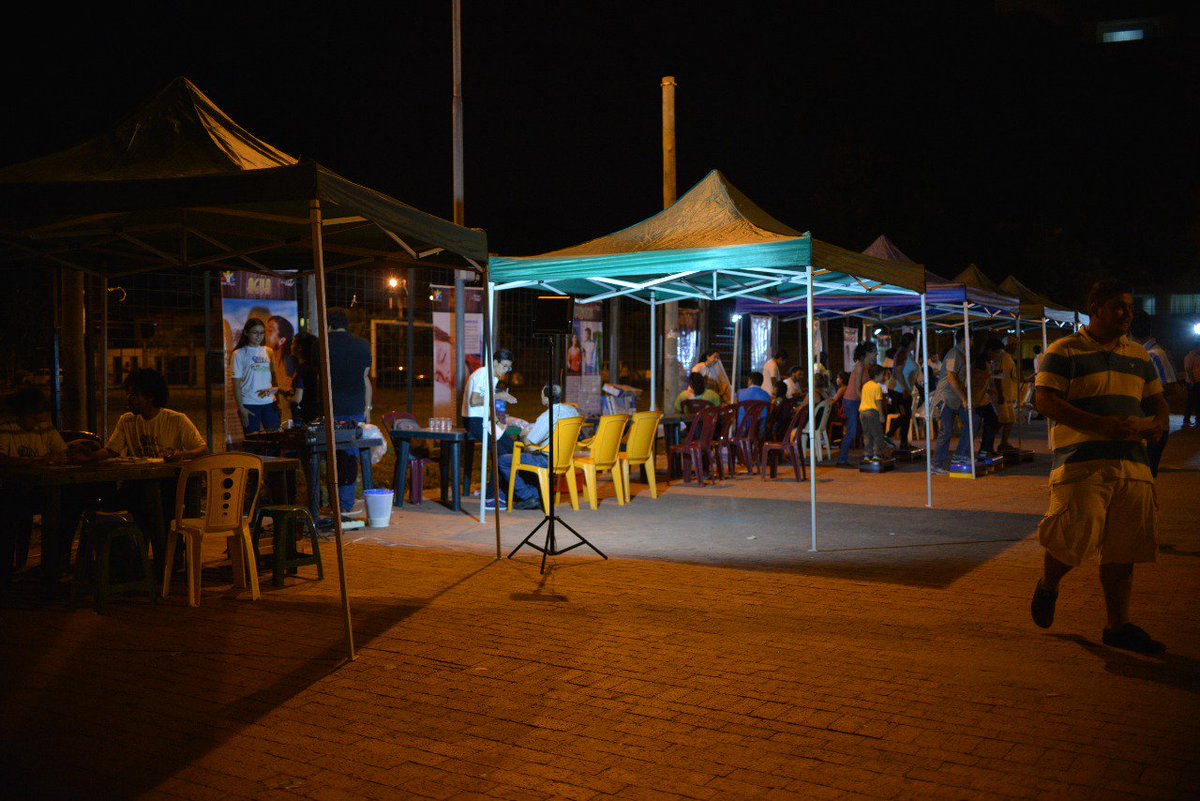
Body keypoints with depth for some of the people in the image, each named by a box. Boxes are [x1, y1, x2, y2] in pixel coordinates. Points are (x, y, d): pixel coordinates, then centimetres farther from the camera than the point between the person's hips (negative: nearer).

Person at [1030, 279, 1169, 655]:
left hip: (1132, 464, 6)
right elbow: (1045, 399, -10)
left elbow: (1158, 405, 22)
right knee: (1075, 539, -12)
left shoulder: (1139, 356, 19)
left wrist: (1151, 425, -3)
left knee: (1123, 548, 5)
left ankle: (1118, 627, 15)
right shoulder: (1065, 351, 1)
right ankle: (1047, 587, 19)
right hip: (1081, 461, -5)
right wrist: (1098, 425, -20)